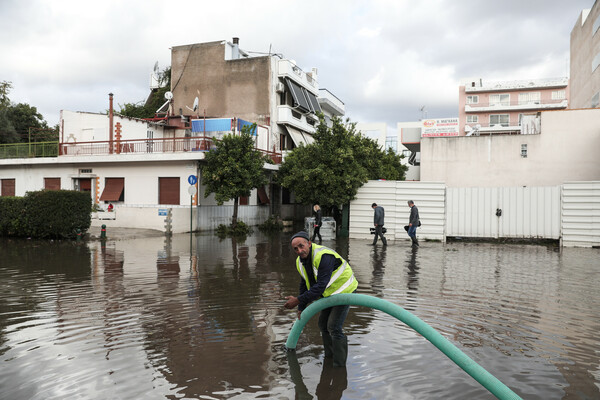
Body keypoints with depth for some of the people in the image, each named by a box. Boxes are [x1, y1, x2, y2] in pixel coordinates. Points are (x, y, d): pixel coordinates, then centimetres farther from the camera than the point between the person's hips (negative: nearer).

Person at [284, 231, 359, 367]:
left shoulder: (324, 256, -32)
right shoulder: (300, 262, -3)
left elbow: (320, 286, -36)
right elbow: (304, 284, 12)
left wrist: (298, 300, -35)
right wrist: (301, 308, 13)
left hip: (344, 290, -9)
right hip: (330, 293, 9)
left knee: (334, 327, -13)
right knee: (323, 324, 12)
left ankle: (339, 365, 0)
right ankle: (329, 357, 31)